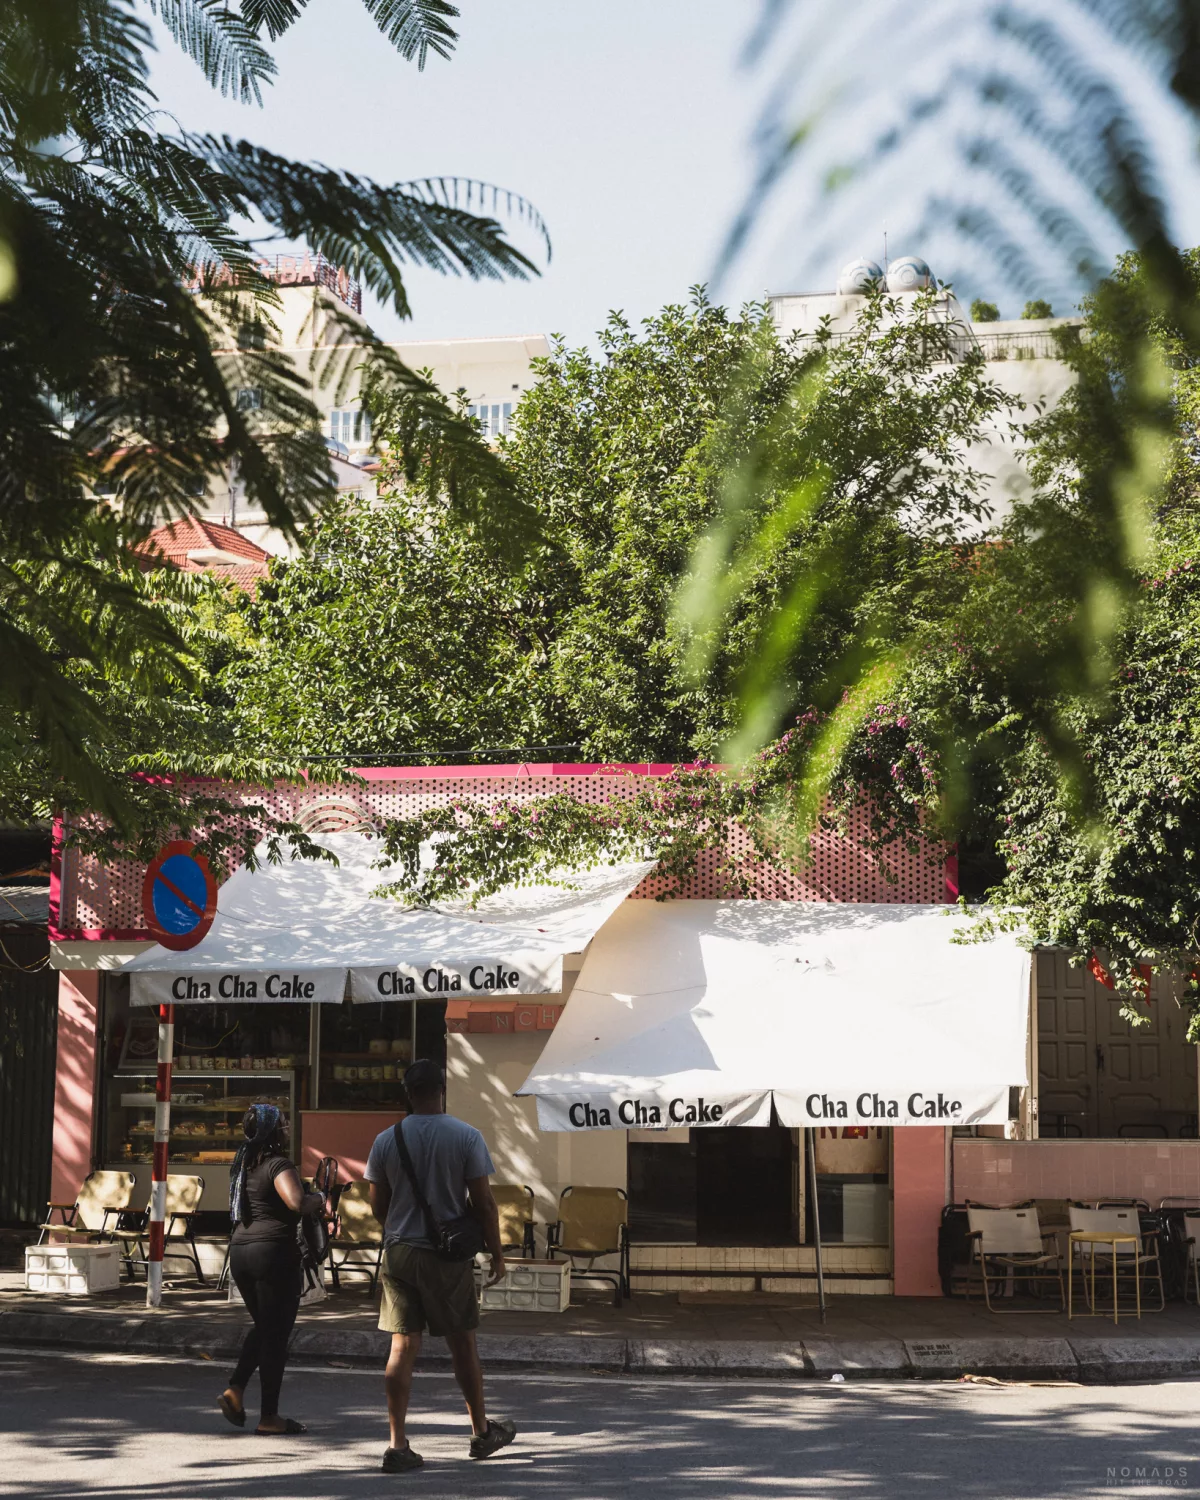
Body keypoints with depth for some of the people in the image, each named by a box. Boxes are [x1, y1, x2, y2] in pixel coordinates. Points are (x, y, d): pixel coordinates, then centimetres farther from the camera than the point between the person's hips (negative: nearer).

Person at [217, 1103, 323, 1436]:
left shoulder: (242, 1166, 13)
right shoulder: (278, 1165, -13)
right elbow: (297, 1202, -29)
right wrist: (320, 1199, -9)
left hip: (239, 1251, 8)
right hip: (274, 1252, -8)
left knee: (262, 1327, 22)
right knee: (276, 1334, 0)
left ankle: (235, 1389, 8)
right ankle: (269, 1416, 4)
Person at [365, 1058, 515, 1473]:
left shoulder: (386, 1140, 0)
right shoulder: (467, 1137, -8)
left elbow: (378, 1205, 7)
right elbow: (483, 1202, -7)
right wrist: (496, 1253, 3)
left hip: (399, 1252, 2)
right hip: (449, 1255, -2)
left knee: (402, 1347, 4)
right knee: (462, 1343, 11)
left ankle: (398, 1446, 2)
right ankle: (481, 1432, 25)